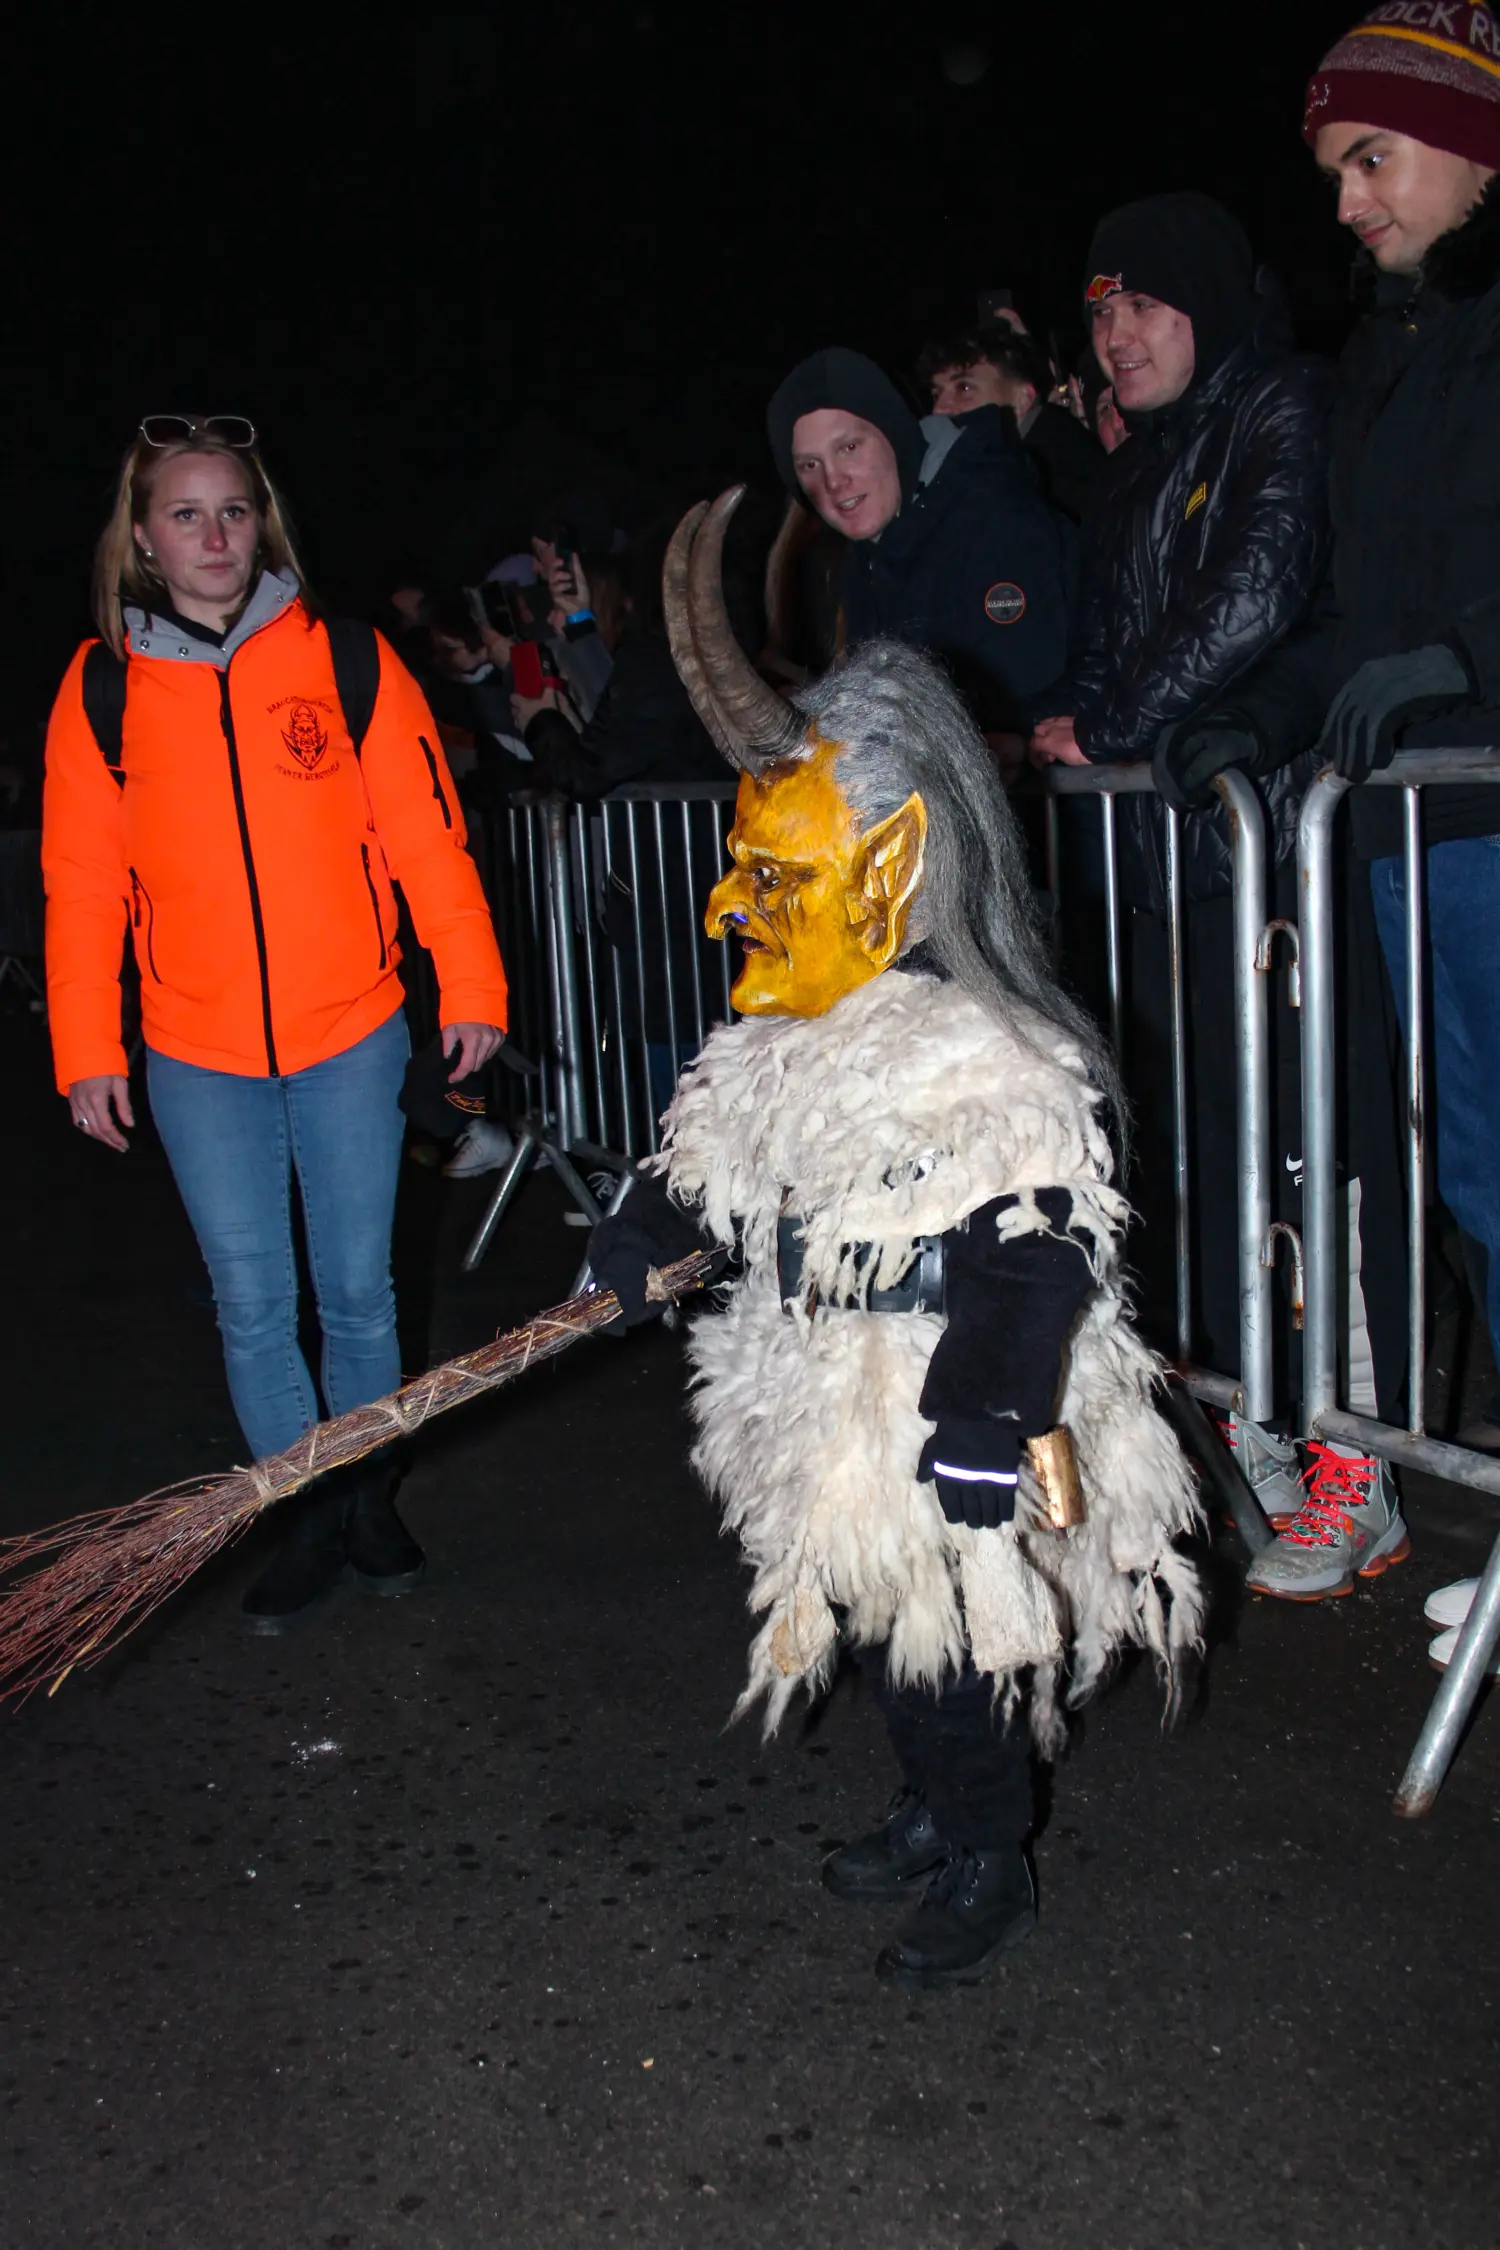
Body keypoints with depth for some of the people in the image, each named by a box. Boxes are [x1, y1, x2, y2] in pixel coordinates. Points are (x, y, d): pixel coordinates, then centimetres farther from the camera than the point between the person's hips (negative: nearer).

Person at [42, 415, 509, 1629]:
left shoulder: (344, 656, -3)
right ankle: (311, 1519, 25)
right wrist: (87, 1050, 2)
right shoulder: (102, 685, 0)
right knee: (252, 1304, 8)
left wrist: (471, 986, -3)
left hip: (350, 1037, -1)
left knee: (359, 1288, 11)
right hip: (197, 1054, 1)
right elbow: (81, 881, 3)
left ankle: (371, 1498, 30)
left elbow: (428, 830, -2)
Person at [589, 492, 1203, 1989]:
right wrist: (641, 1237, 28)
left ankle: (989, 1871, 27)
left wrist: (990, 1417, -29)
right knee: (873, 1635, 22)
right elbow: (710, 1152, 22)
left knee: (945, 1654, 6)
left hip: (931, 1431, -9)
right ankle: (932, 1817, 43)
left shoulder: (983, 1064, -25)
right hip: (827, 1416, 9)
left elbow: (1032, 1255, -28)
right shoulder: (779, 1043, 4)